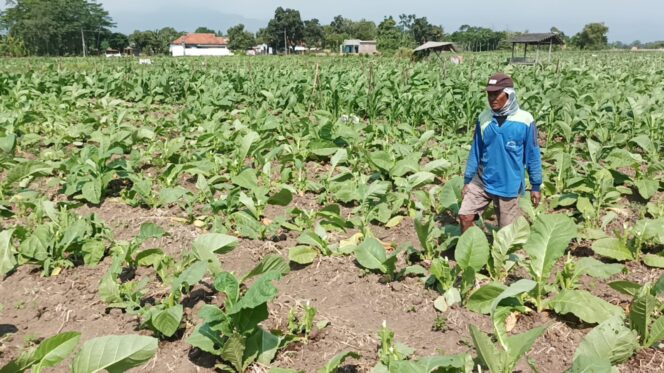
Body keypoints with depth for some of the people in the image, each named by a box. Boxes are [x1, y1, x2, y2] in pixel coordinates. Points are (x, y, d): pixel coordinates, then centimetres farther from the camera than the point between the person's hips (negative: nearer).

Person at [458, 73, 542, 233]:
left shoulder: (525, 120, -13)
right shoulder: (483, 118, -4)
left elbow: (533, 155, -5)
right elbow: (476, 151, 6)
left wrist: (536, 186, -1)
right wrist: (467, 180, 8)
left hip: (509, 186, -3)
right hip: (482, 181, 3)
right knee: (465, 216, -4)